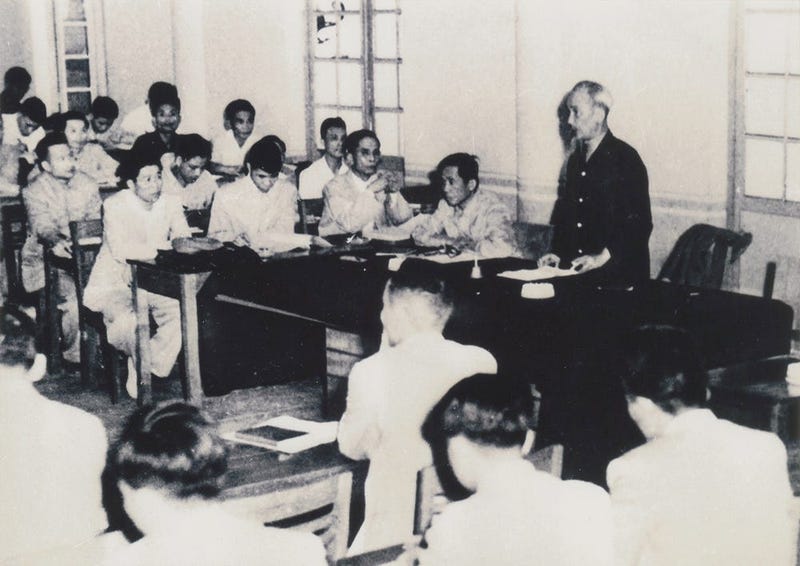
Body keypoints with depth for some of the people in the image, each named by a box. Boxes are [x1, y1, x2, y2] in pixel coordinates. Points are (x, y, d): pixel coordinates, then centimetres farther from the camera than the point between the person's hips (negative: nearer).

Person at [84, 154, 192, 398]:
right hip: (113, 284, -5)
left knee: (184, 312, -23)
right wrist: (160, 246, -24)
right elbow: (120, 250, -26)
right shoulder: (114, 205, -13)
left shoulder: (170, 202, 2)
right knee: (127, 320, -34)